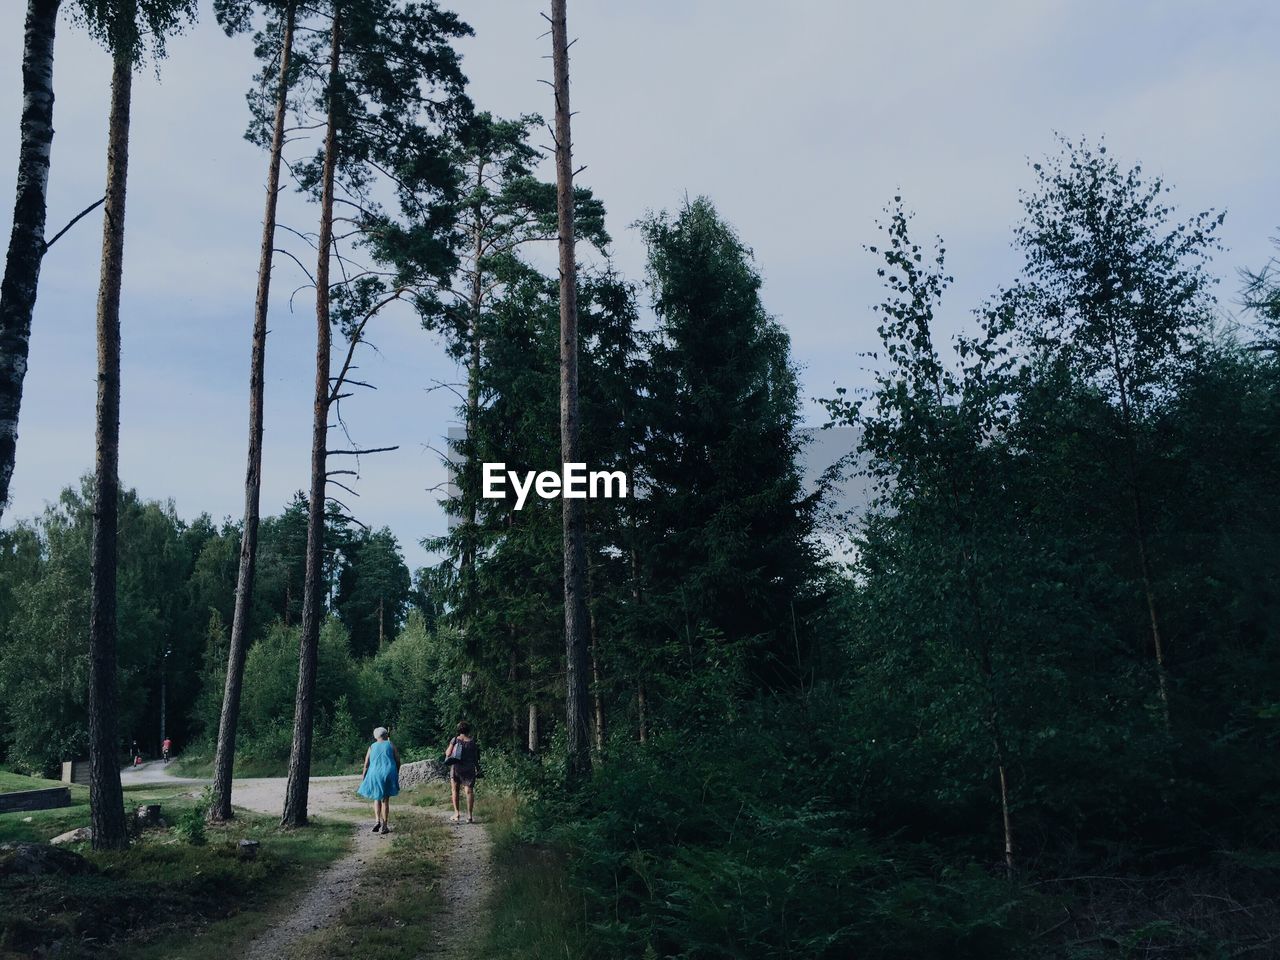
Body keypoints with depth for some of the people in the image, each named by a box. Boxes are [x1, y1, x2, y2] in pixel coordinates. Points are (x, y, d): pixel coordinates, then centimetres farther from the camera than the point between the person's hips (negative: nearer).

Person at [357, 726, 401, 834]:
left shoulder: (372, 747, 8)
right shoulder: (391, 745, 4)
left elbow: (366, 765, 4)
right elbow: (398, 761, 3)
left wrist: (363, 779, 10)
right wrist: (396, 775, 16)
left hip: (375, 774, 1)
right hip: (388, 773, -1)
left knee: (377, 798, 19)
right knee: (385, 799, 5)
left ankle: (377, 820, -1)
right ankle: (384, 826, 3)